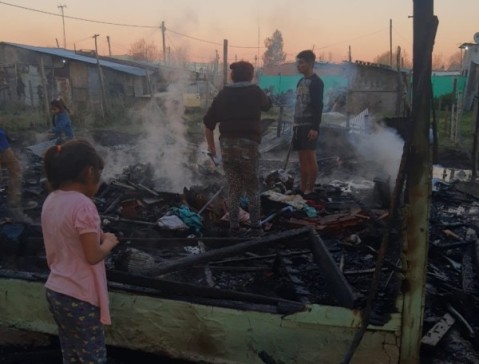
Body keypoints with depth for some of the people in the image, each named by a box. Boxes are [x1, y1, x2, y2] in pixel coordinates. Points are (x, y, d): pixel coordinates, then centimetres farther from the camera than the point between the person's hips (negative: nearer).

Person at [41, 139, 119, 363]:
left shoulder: (51, 200, 3)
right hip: (79, 297, -8)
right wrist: (109, 242, -4)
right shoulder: (83, 204, -22)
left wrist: (96, 236, 8)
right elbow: (93, 256, -22)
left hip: (55, 291, 8)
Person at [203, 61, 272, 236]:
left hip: (227, 144, 2)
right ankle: (255, 226, 10)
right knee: (252, 188, 11)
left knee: (233, 188, 13)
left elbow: (208, 123, 8)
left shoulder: (223, 94, 9)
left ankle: (234, 226, 15)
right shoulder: (255, 92, 3)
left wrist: (211, 146, 17)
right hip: (249, 144, -2)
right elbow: (267, 105, 25)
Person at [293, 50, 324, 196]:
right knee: (302, 159, 8)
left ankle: (310, 190, -3)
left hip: (309, 126, -8)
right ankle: (302, 189, 13)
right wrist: (295, 125, 17)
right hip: (299, 125, 8)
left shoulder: (316, 82, -7)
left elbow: (318, 106, -13)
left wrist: (315, 127, -20)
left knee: (310, 158, -6)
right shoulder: (301, 81, 17)